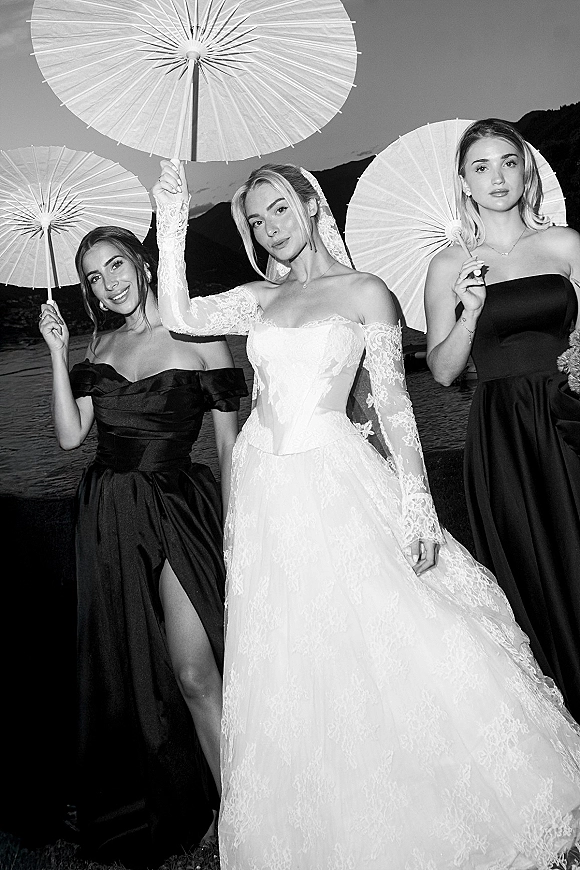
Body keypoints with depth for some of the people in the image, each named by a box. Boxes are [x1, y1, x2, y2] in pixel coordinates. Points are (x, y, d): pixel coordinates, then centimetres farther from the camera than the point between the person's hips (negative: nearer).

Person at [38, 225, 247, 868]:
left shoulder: (199, 340, -2)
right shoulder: (101, 347, 12)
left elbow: (229, 445, -3)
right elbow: (69, 435, 3)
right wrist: (57, 354, -4)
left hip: (176, 510, -5)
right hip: (109, 518, 5)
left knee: (194, 673, -9)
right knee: (127, 671, 12)